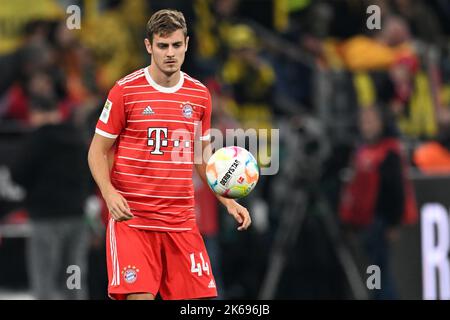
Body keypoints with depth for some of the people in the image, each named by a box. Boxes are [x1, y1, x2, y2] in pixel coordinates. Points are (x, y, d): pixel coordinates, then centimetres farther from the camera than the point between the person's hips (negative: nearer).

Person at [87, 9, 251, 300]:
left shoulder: (200, 95, 8)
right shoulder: (125, 91, -4)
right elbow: (98, 151, 0)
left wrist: (227, 200, 9)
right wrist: (109, 193, -17)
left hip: (181, 220, 4)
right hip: (132, 218, -4)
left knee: (200, 300, -1)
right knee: (140, 297, -16)